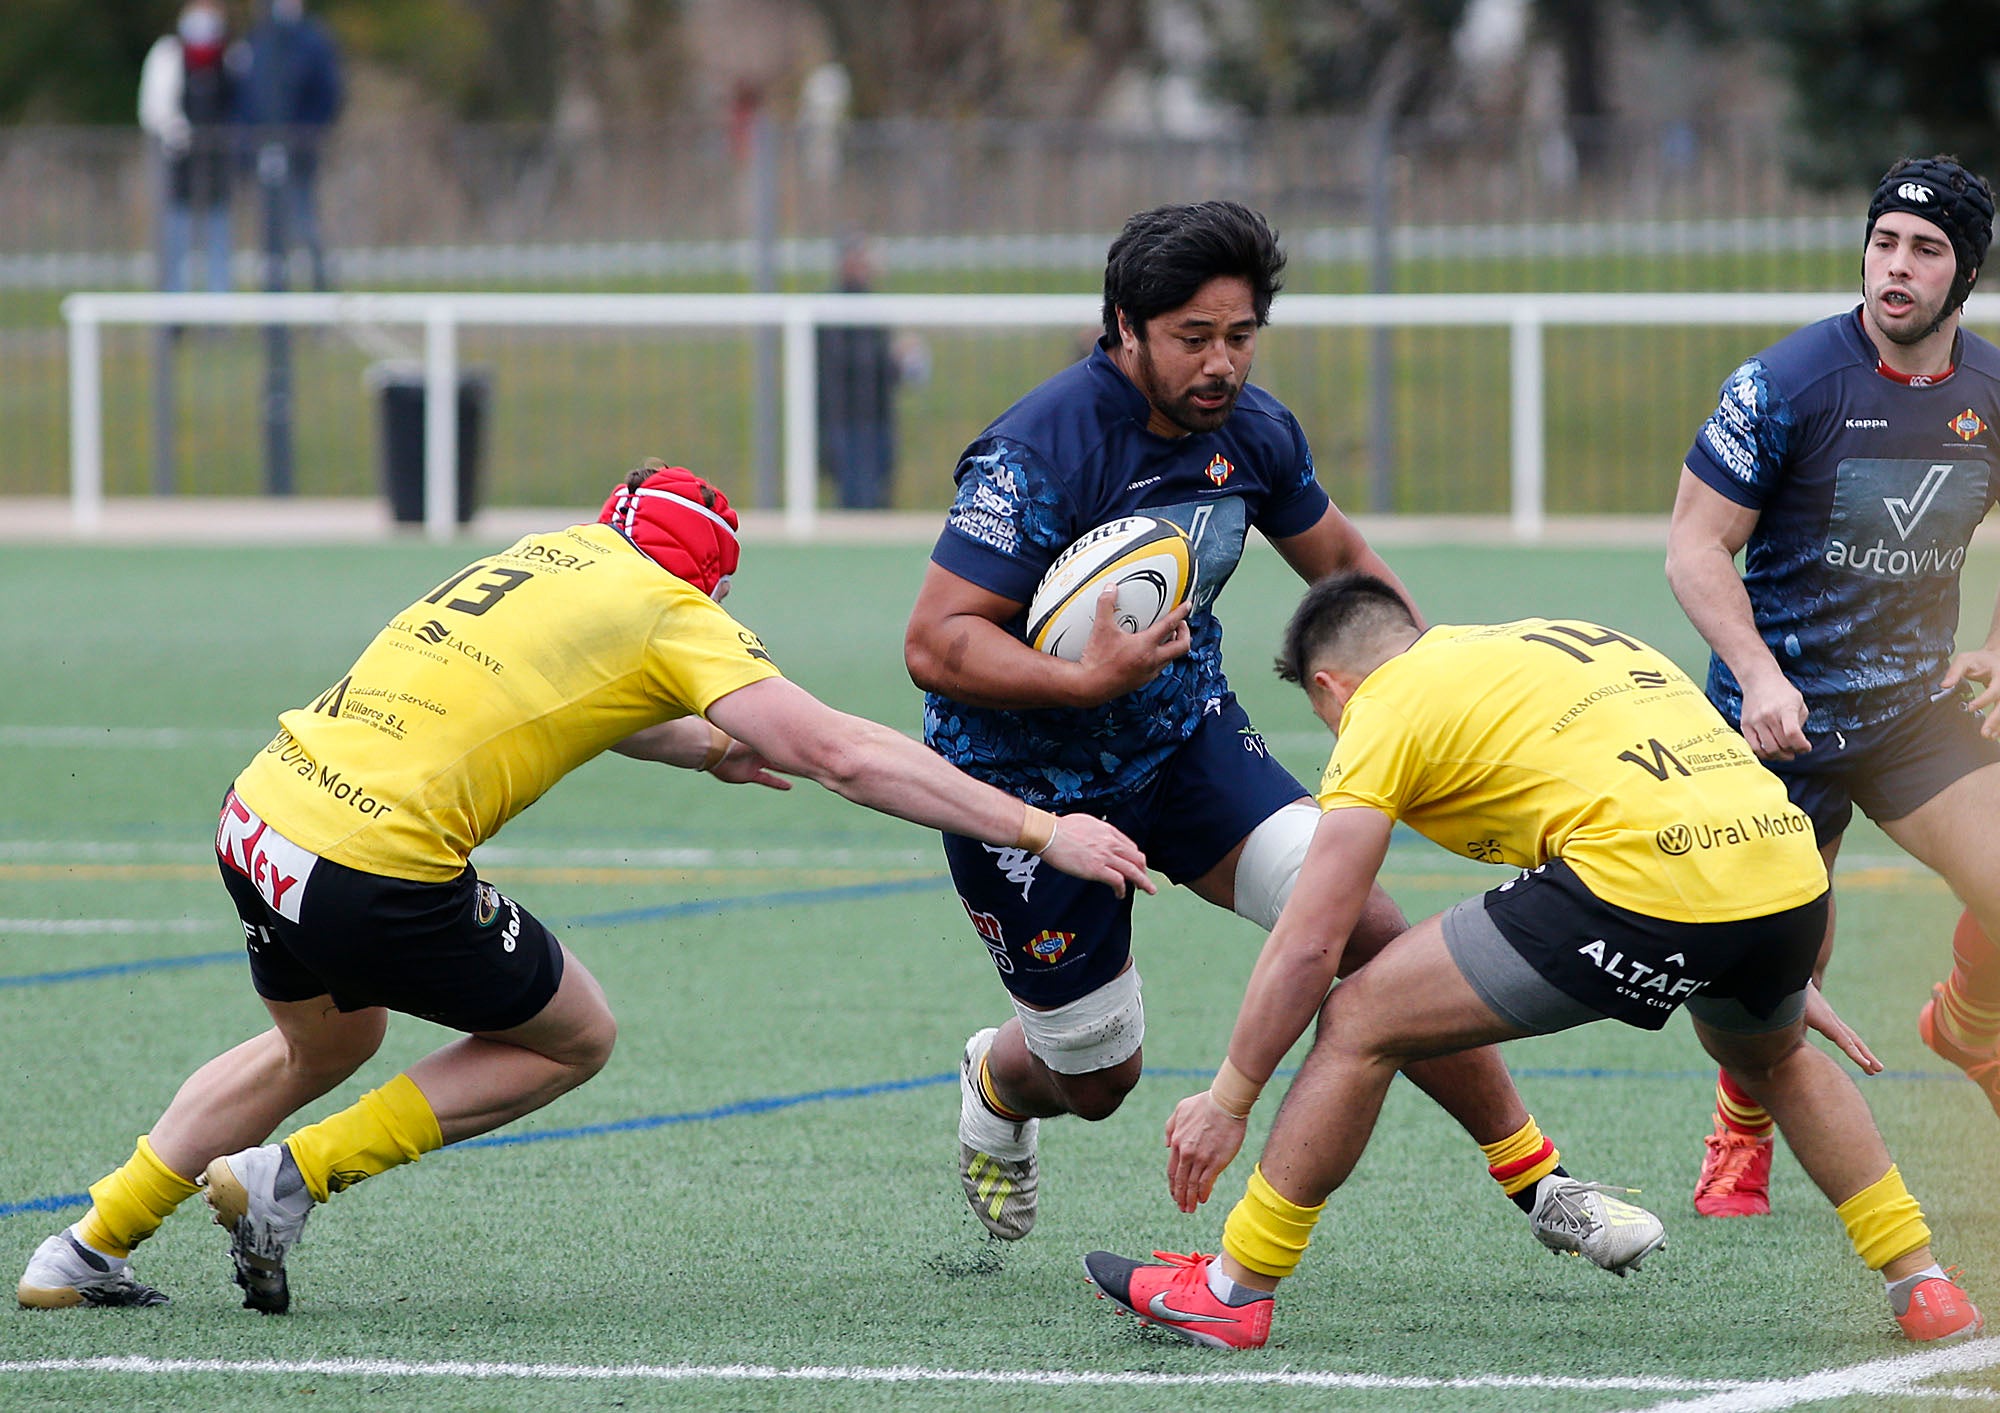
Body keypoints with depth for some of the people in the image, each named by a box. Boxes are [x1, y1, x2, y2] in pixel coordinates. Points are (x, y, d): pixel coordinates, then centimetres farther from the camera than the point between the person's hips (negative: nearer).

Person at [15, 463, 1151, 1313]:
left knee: (323, 1045, 34)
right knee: (575, 1038, 14)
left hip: (262, 815, 8)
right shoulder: (673, 615, 0)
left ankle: (89, 1247, 33)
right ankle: (287, 1179, 7)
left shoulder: (551, 554, 20)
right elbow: (842, 754, -6)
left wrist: (702, 746, 43)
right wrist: (1038, 831, -4)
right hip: (381, 870, -8)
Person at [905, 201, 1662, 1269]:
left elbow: (1340, 561, 15)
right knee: (1095, 1079, 5)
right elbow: (935, 645, -28)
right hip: (1028, 781, -5)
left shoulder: (1252, 429, -6)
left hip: (1187, 739, 5)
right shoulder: (1041, 452, -27)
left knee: (1366, 926, -15)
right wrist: (1087, 680, -41)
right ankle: (997, 1085, 44)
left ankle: (1539, 1186, -6)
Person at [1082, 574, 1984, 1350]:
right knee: (1770, 1058, 40)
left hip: (1639, 892, -7)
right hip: (1790, 867, 7)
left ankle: (1233, 1293, 12)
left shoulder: (1386, 711, 11)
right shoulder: (1555, 638, 32)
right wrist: (1783, 981, 43)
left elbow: (1309, 945, 6)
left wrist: (1227, 1100, 15)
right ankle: (1923, 1288, 36)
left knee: (1358, 1024, 7)